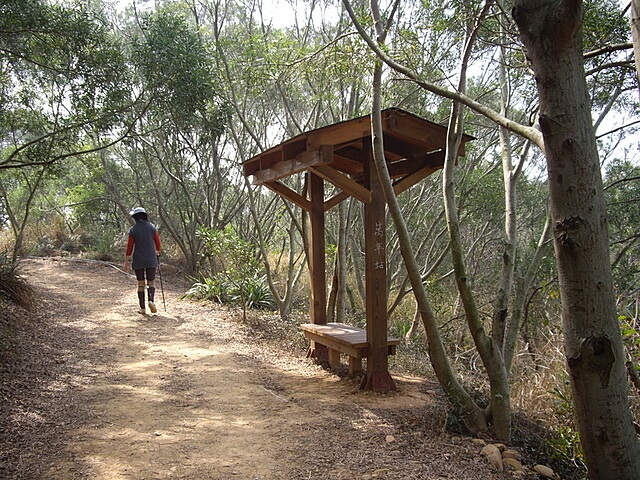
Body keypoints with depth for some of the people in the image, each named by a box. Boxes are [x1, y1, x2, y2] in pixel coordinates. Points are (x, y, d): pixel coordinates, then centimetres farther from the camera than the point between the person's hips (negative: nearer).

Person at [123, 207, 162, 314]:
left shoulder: (133, 230, -4)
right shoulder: (152, 227, -1)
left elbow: (129, 247, -3)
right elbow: (158, 244, 4)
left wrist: (127, 262, 4)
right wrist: (157, 254, 22)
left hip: (138, 261, 0)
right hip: (151, 260, 0)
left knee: (141, 284, 10)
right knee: (151, 282, 10)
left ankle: (142, 308, 8)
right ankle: (151, 301, -16)